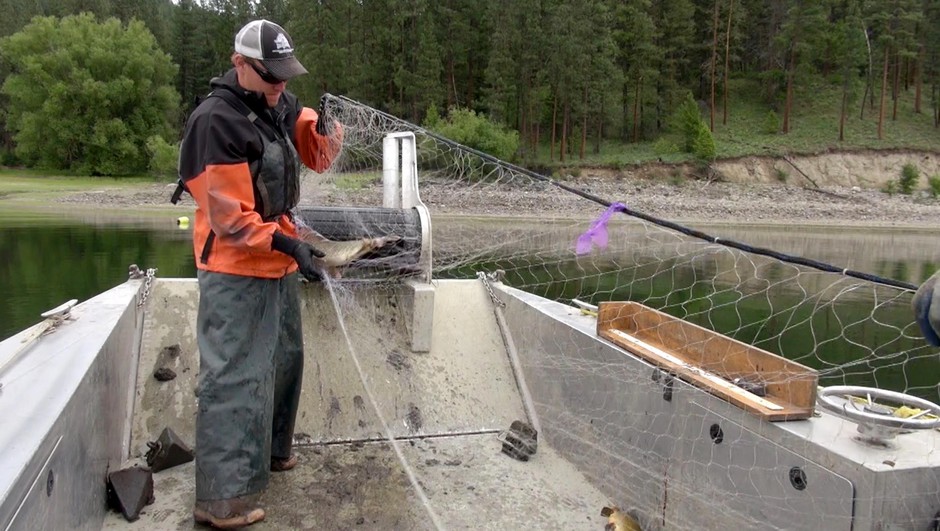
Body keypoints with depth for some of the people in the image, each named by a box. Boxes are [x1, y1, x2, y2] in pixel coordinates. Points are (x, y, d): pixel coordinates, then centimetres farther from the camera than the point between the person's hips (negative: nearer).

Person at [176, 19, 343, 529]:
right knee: (234, 376, -8)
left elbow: (319, 156, 12)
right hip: (236, 270, -9)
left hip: (276, 261, 9)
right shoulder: (216, 120, -20)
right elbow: (228, 217, -21)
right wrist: (288, 245, -27)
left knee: (284, 359, 21)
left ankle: (270, 449, 40)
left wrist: (324, 124, -9)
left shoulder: (280, 105, 5)